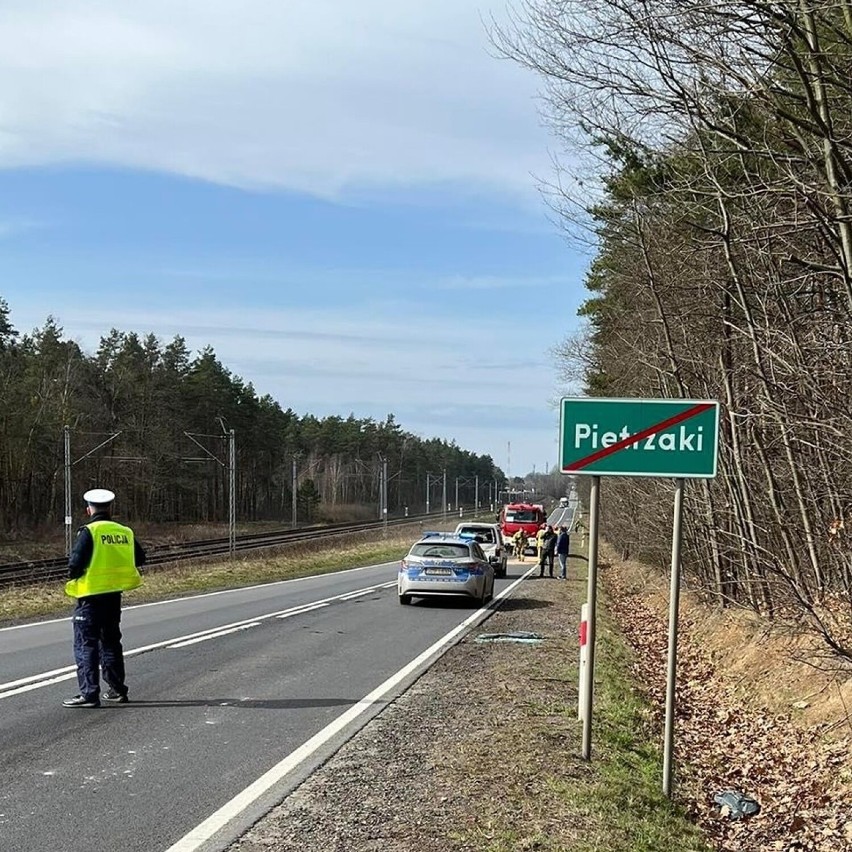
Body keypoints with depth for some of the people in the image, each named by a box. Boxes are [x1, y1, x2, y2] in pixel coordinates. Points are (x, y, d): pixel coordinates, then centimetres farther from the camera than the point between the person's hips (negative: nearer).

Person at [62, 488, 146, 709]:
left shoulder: (89, 532, -13)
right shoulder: (125, 532, 4)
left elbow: (76, 562, -20)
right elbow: (139, 558, 10)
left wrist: (73, 576, 1)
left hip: (91, 595, -6)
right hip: (114, 594, 6)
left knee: (86, 644, 0)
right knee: (111, 642, 18)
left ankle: (89, 694, -4)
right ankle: (117, 690, 22)